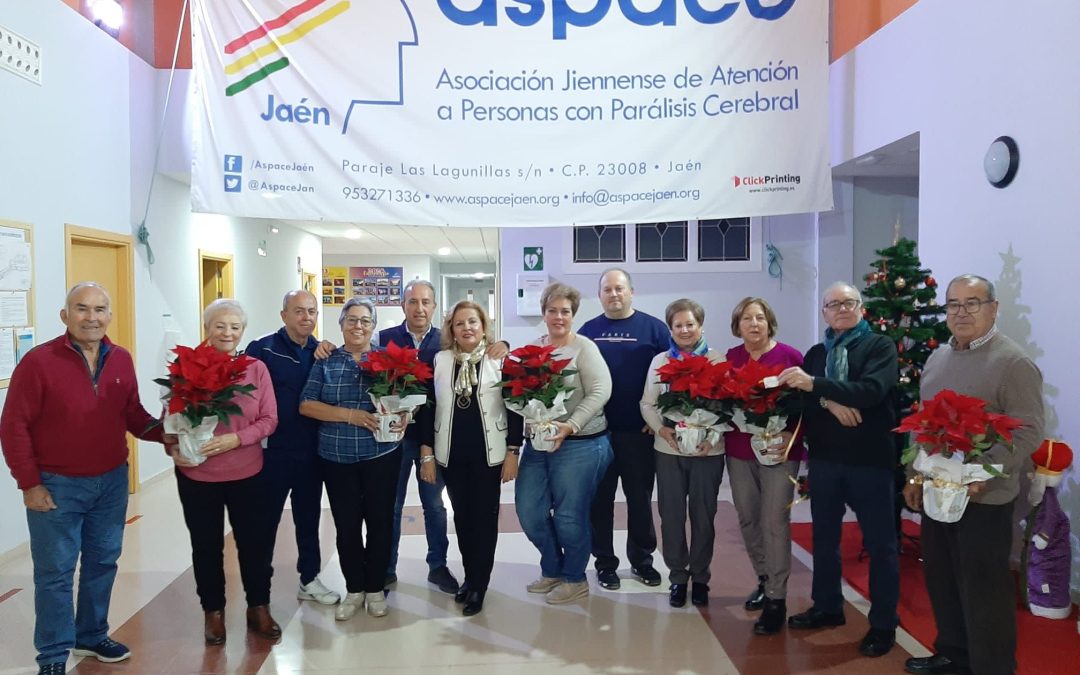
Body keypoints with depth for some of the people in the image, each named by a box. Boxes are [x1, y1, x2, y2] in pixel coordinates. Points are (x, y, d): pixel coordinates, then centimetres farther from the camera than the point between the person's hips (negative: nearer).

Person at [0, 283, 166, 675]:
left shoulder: (121, 359, 1)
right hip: (57, 485, -5)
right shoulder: (39, 361, -14)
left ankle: (92, 636, 36)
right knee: (55, 571, 7)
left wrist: (164, 432, -13)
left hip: (112, 482, 5)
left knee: (103, 562, 17)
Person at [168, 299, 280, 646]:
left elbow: (269, 419, -5)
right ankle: (213, 611, 32)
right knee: (206, 545, 13)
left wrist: (235, 439, -19)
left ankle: (258, 607, 30)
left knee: (255, 541, 11)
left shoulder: (256, 368, -4)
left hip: (247, 474, 1)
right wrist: (173, 449, -16)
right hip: (197, 475, -1)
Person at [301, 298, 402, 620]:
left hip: (381, 455, 0)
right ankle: (354, 589, 25)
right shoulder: (326, 362, 2)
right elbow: (306, 405, -5)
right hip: (337, 458, 1)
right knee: (346, 524, 8)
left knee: (380, 521, 6)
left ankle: (375, 588, 24)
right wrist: (350, 415, -16)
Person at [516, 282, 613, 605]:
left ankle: (575, 579, 25)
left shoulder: (584, 347, -8)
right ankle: (552, 570, 32)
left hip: (579, 444, -6)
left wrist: (570, 426, -24)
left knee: (569, 515, 3)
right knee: (529, 511, 10)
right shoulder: (532, 348, 10)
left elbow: (600, 391, -16)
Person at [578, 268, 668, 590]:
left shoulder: (654, 328, -1)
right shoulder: (588, 331, 5)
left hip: (639, 430, -1)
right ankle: (605, 562, 21)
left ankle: (641, 559, 26)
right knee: (600, 499, 8)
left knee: (640, 498, 10)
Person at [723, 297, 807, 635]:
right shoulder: (729, 358, 4)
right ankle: (764, 581, 30)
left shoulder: (790, 356, -6)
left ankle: (777, 599, 5)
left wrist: (792, 434, -17)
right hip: (738, 451, 4)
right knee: (748, 519, 11)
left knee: (774, 522, -4)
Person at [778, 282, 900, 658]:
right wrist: (829, 402, -20)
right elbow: (798, 395, -1)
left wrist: (816, 385, -29)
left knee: (880, 542, 5)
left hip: (870, 459, -4)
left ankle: (884, 623, 19)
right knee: (824, 537, 15)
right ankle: (827, 607, 31)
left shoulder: (880, 346, -4)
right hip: (824, 458, 5)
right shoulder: (816, 353, 10)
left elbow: (871, 391, -22)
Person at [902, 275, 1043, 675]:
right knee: (942, 581, 17)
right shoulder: (937, 358, 11)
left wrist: (983, 475, -25)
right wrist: (915, 475, 14)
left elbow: (1028, 431, -17)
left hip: (984, 498, -7)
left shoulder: (1013, 362, -12)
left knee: (984, 589, 3)